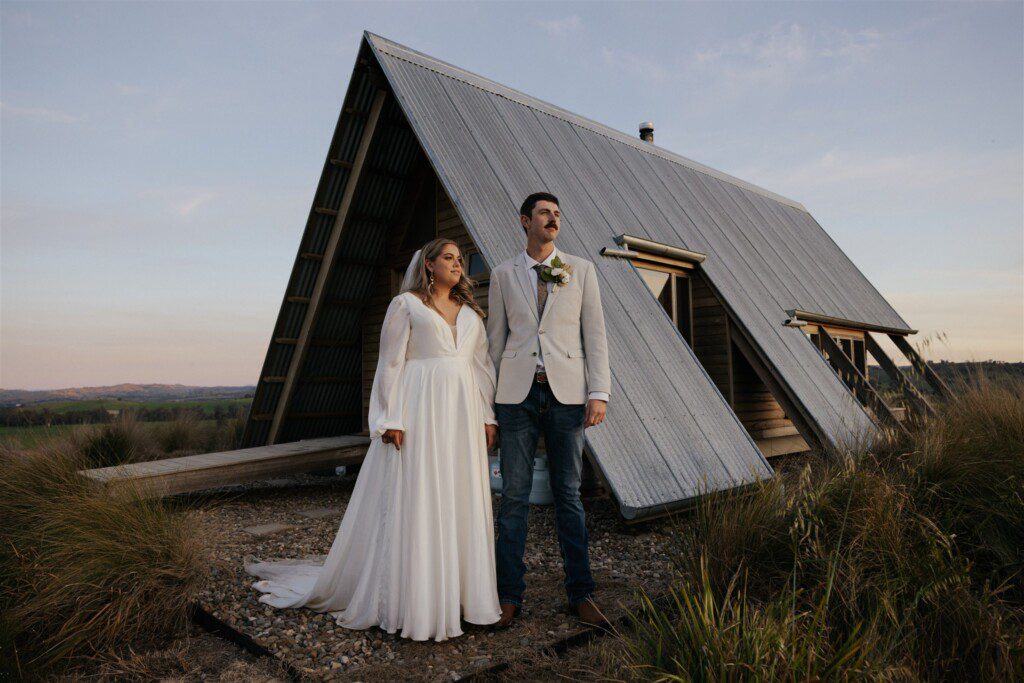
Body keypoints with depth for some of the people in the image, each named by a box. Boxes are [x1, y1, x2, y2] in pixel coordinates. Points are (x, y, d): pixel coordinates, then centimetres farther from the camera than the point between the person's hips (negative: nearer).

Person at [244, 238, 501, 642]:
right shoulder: (405, 304, 1)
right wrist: (391, 420, -12)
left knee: (461, 502, 8)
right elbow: (390, 364, -4)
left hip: (462, 414, 6)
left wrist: (488, 416, 7)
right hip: (420, 412, -5)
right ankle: (411, 599, 10)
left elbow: (482, 364, 14)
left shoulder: (470, 311, 16)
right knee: (412, 502, -1)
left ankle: (457, 591, 20)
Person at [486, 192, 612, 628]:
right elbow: (495, 339, 11)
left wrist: (599, 393, -6)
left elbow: (595, 336, 3)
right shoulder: (503, 275, 9)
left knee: (568, 494, 7)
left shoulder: (581, 270, 7)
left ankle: (580, 593, 18)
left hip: (566, 394, 0)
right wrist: (487, 400, 8)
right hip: (517, 394, 0)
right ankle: (509, 595, 13)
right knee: (514, 495, 2)